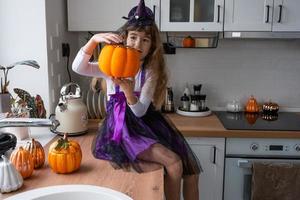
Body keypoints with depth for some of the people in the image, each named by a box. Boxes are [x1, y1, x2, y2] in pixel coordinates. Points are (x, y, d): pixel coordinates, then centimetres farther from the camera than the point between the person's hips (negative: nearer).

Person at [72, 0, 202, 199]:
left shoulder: (151, 72, 1)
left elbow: (140, 111, -12)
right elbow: (78, 68, -20)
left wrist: (127, 89, -31)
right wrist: (94, 39, -33)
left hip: (146, 125, 4)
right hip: (122, 128, -3)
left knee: (190, 171, -5)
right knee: (173, 162, -22)